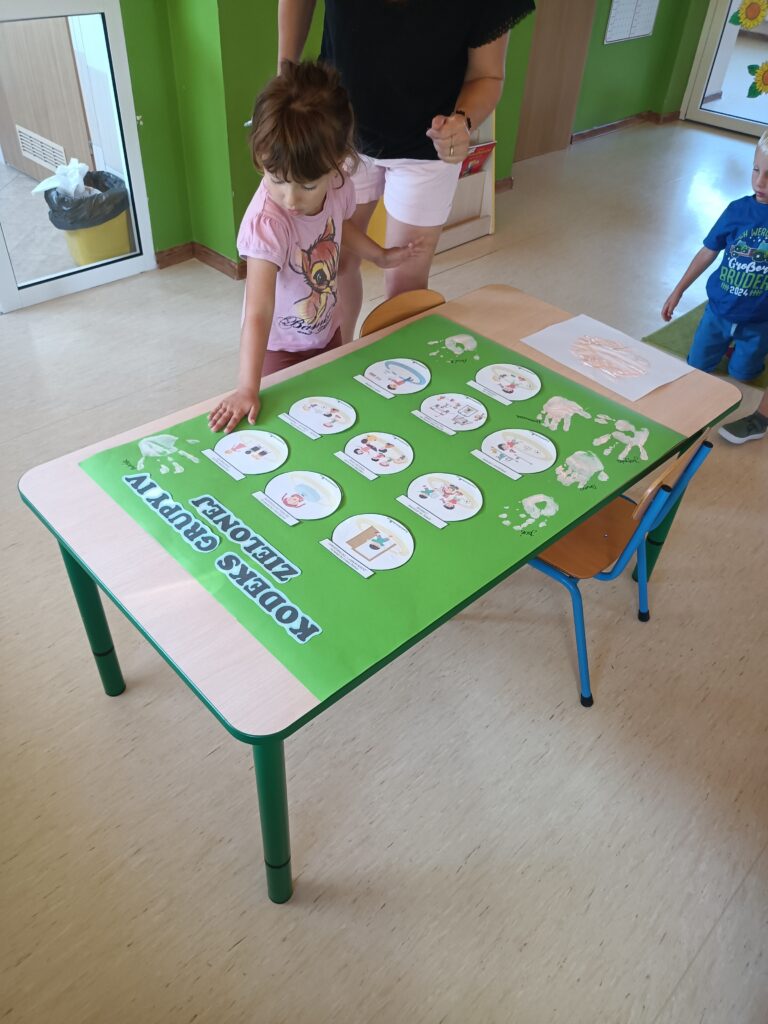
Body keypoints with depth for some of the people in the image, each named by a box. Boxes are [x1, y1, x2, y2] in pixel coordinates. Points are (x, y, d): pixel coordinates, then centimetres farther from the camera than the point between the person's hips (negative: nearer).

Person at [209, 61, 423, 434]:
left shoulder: (338, 186, -17)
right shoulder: (266, 223, -36)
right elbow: (258, 312, -43)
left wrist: (382, 256, 9)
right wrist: (247, 389, -50)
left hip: (328, 333, 6)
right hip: (280, 349, -6)